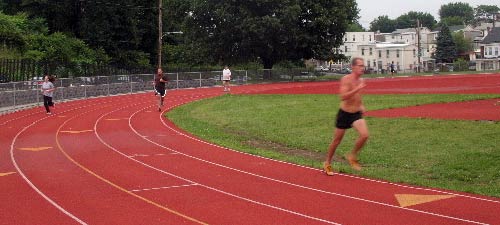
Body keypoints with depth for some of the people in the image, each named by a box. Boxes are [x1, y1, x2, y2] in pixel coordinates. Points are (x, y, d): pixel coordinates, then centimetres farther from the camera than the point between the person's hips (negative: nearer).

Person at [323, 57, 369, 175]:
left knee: (364, 135, -19)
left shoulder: (361, 80, 4)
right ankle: (327, 163, 28)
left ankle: (352, 156, 4)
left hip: (356, 114, 5)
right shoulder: (346, 79, -16)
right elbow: (343, 97, -30)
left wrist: (361, 105, 11)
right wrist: (358, 89, -35)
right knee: (336, 141, 8)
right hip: (344, 114, -4)